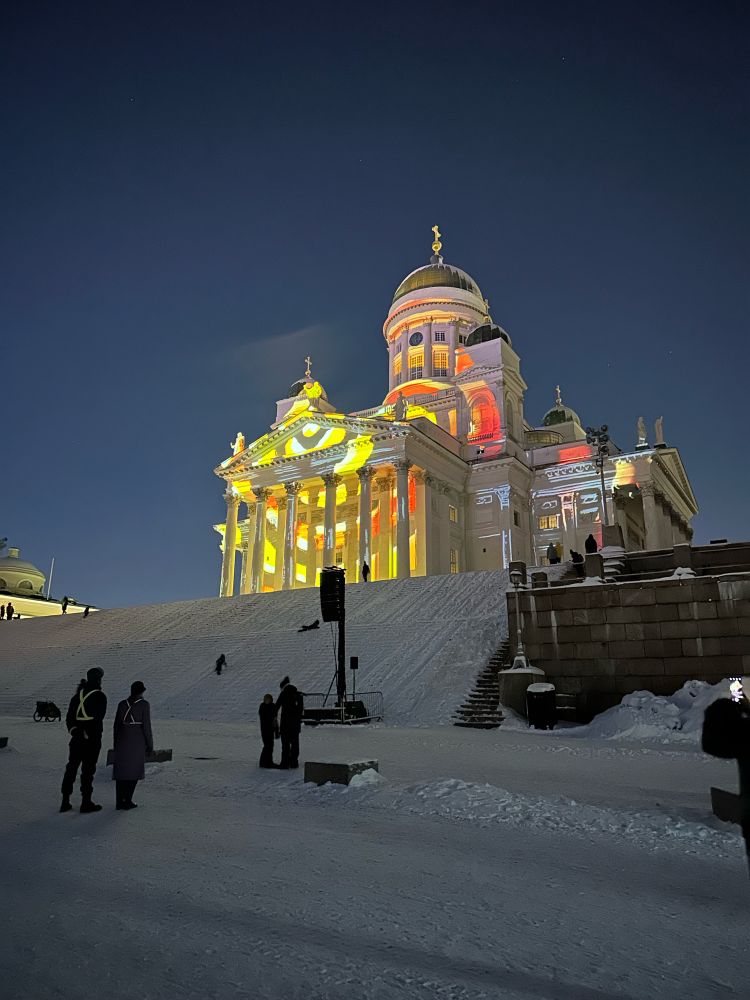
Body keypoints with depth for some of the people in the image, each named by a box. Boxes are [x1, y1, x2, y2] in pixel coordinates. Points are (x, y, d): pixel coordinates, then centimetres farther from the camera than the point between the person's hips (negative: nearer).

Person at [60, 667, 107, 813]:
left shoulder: (78, 694, 10)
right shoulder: (100, 696, -9)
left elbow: (69, 716, 6)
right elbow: (98, 718, -14)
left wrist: (73, 729, 0)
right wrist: (88, 733, -7)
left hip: (77, 737, 6)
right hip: (92, 738, -6)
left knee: (71, 768, 13)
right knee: (88, 769, 1)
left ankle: (65, 801, 16)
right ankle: (86, 802, 4)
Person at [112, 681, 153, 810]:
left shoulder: (122, 704, 6)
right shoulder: (144, 705, -7)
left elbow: (116, 725, 9)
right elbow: (146, 726, -8)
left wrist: (116, 744, 18)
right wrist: (150, 745, 0)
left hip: (122, 740, 4)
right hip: (138, 740, -4)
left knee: (121, 770, 10)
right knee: (134, 770, 6)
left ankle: (120, 801, 12)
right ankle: (127, 800, 3)